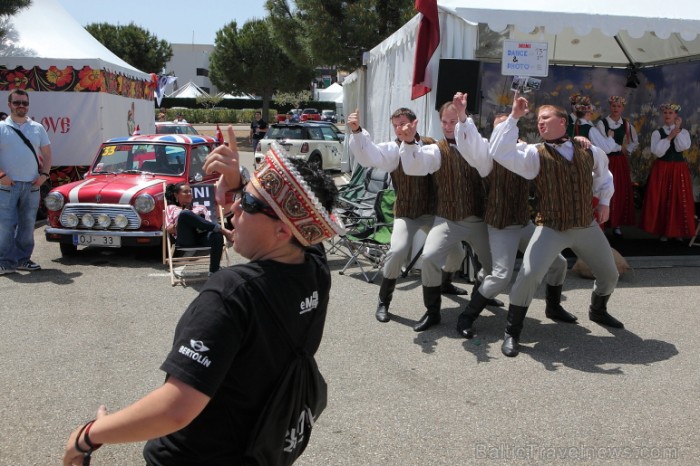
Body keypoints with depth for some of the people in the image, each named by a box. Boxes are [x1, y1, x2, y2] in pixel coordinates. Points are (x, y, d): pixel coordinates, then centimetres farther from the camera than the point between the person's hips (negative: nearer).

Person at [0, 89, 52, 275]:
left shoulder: (38, 128, 13)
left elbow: (47, 154, 14)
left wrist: (44, 174, 1)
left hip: (32, 185, 3)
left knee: (28, 225, 8)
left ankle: (23, 259, 17)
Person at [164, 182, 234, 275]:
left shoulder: (201, 207, 35)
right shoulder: (171, 208, 29)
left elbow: (209, 223, 19)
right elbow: (169, 229, 15)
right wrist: (179, 224, -6)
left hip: (203, 237, 2)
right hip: (186, 239, -2)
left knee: (216, 234, -36)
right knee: (185, 214, -33)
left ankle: (214, 273, -41)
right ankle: (222, 229, -33)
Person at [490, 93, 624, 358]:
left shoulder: (588, 150, 2)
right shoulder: (535, 154, -10)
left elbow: (604, 174, 23)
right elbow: (499, 152, -27)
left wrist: (604, 201, 13)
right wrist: (514, 117, -26)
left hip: (587, 226, 5)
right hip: (551, 228, -5)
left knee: (609, 274, 19)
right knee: (529, 274, -23)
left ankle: (597, 311, 52)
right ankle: (512, 332, -6)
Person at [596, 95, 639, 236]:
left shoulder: (626, 124, 8)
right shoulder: (602, 123, -7)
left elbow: (635, 142, 19)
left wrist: (627, 150, 2)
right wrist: (620, 147, -8)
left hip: (622, 162, 5)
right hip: (607, 161, -4)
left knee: (622, 192, 4)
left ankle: (617, 225, 12)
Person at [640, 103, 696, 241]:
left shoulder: (684, 132, 5)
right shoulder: (657, 132, 2)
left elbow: (683, 147, -14)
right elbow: (657, 152, -11)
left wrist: (678, 130, -12)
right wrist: (669, 137, -14)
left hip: (679, 169, 1)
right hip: (661, 169, -1)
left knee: (679, 200, 2)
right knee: (661, 200, 0)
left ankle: (678, 231, 13)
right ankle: (663, 231, 10)